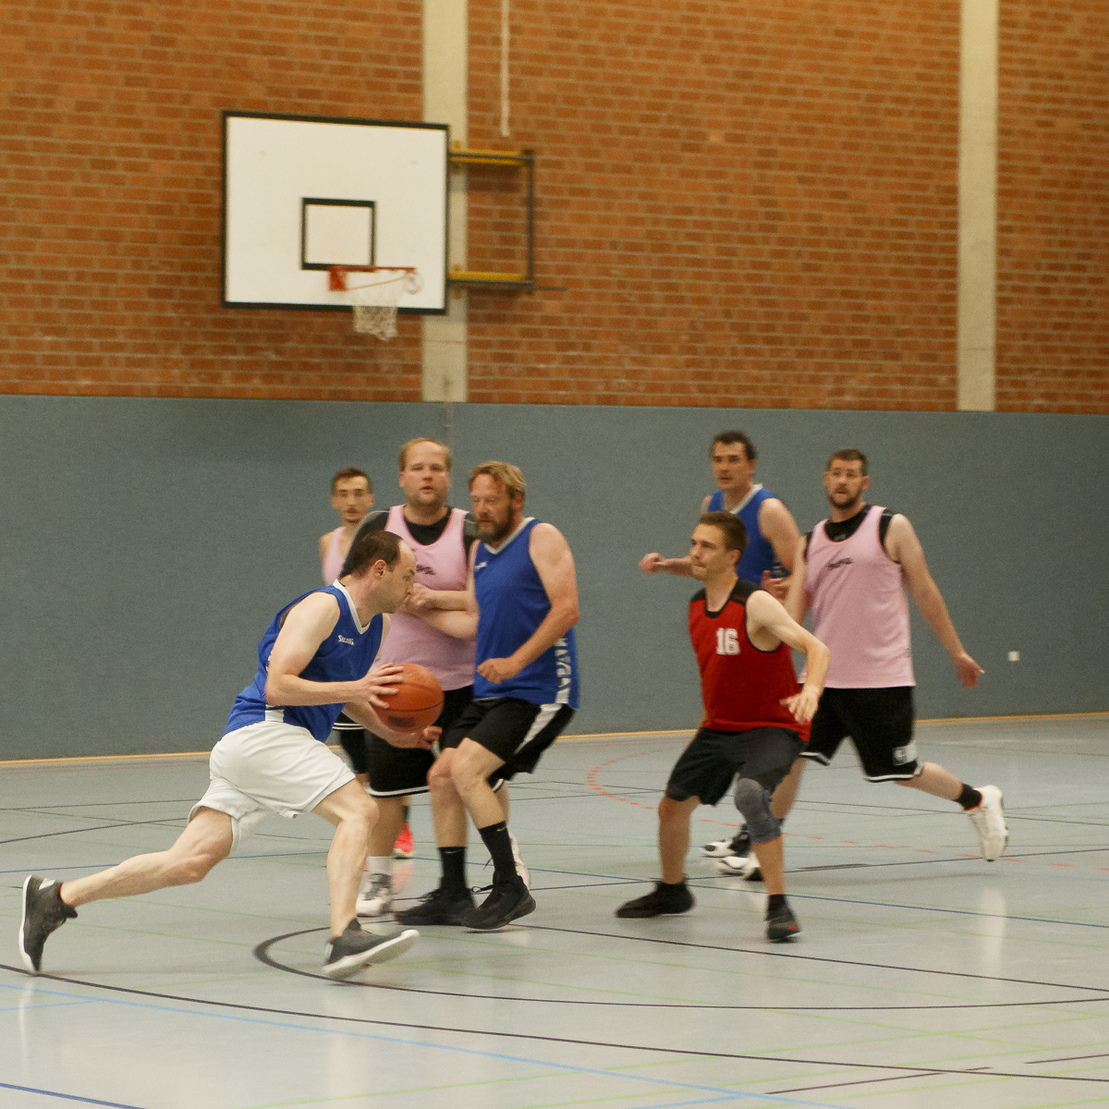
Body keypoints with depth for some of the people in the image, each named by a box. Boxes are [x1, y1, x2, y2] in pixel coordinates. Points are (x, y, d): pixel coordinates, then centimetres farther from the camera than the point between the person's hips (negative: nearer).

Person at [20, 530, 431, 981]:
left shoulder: (375, 624, 18)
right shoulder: (321, 607, -11)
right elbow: (277, 687, -19)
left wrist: (390, 733, 19)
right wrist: (354, 689, -22)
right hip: (262, 733, -9)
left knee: (189, 863, 2)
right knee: (358, 810, -21)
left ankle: (55, 898, 6)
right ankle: (343, 938, -30)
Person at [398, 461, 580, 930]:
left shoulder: (542, 539, -8)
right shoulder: (479, 550, 16)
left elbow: (566, 609, -17)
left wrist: (516, 661, -23)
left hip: (538, 692, -9)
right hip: (491, 692, 9)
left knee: (466, 770, -20)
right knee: (441, 776, 5)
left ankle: (512, 888, -12)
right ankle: (452, 895, 14)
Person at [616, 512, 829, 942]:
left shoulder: (756, 605, -22)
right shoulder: (697, 606, 4)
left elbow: (816, 647, -31)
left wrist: (810, 689, -48)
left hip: (772, 727, -8)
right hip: (719, 728, 8)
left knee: (749, 792, -35)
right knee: (672, 805, 12)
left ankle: (778, 906, -27)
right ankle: (671, 890, 42)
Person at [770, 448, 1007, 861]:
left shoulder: (891, 528, -2)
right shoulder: (809, 544, 10)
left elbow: (925, 593, 3)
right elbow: (793, 611, 3)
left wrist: (957, 652, 6)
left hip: (882, 679, -4)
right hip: (825, 677, 4)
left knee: (903, 772, 2)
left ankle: (977, 800, 26)